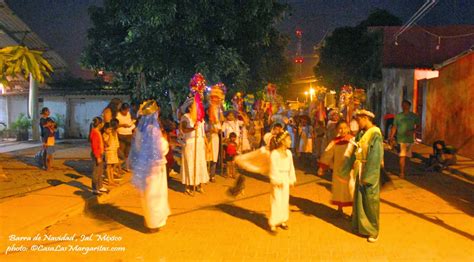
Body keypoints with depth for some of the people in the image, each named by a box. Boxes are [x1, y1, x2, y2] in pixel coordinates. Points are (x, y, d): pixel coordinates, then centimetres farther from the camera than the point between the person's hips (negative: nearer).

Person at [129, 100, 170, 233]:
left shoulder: (140, 128, 0)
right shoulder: (153, 129, -21)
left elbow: (137, 147, 9)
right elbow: (162, 150, -19)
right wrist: (165, 141, -2)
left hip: (143, 165, 7)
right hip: (154, 165, -7)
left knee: (146, 193, 20)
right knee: (154, 194, 7)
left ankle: (149, 219, 36)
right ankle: (154, 223, 19)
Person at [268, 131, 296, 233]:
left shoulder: (288, 152, 4)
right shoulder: (274, 154, -16)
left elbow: (291, 167, 10)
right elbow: (274, 168, -16)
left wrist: (292, 179, 9)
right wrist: (278, 181, -15)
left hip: (285, 179, 7)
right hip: (277, 181, -7)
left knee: (285, 200, 13)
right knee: (277, 201, -4)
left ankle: (282, 221, 28)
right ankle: (273, 224, 4)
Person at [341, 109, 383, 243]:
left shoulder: (375, 135, -15)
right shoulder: (361, 134, 8)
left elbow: (375, 158, -18)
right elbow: (353, 153, 11)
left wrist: (368, 177, -19)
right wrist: (346, 170, 12)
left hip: (369, 173, -7)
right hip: (359, 171, 7)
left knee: (370, 202, 3)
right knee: (359, 200, 14)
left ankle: (373, 231, 16)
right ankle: (361, 226, 29)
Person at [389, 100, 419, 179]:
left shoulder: (414, 116, 4)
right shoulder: (398, 115, 5)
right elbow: (394, 127, 4)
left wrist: (412, 131, -15)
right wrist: (391, 136, -4)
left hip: (410, 139, 2)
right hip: (401, 138, -1)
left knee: (406, 156, 10)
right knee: (402, 156, -8)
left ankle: (403, 170, 26)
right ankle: (402, 172, -6)